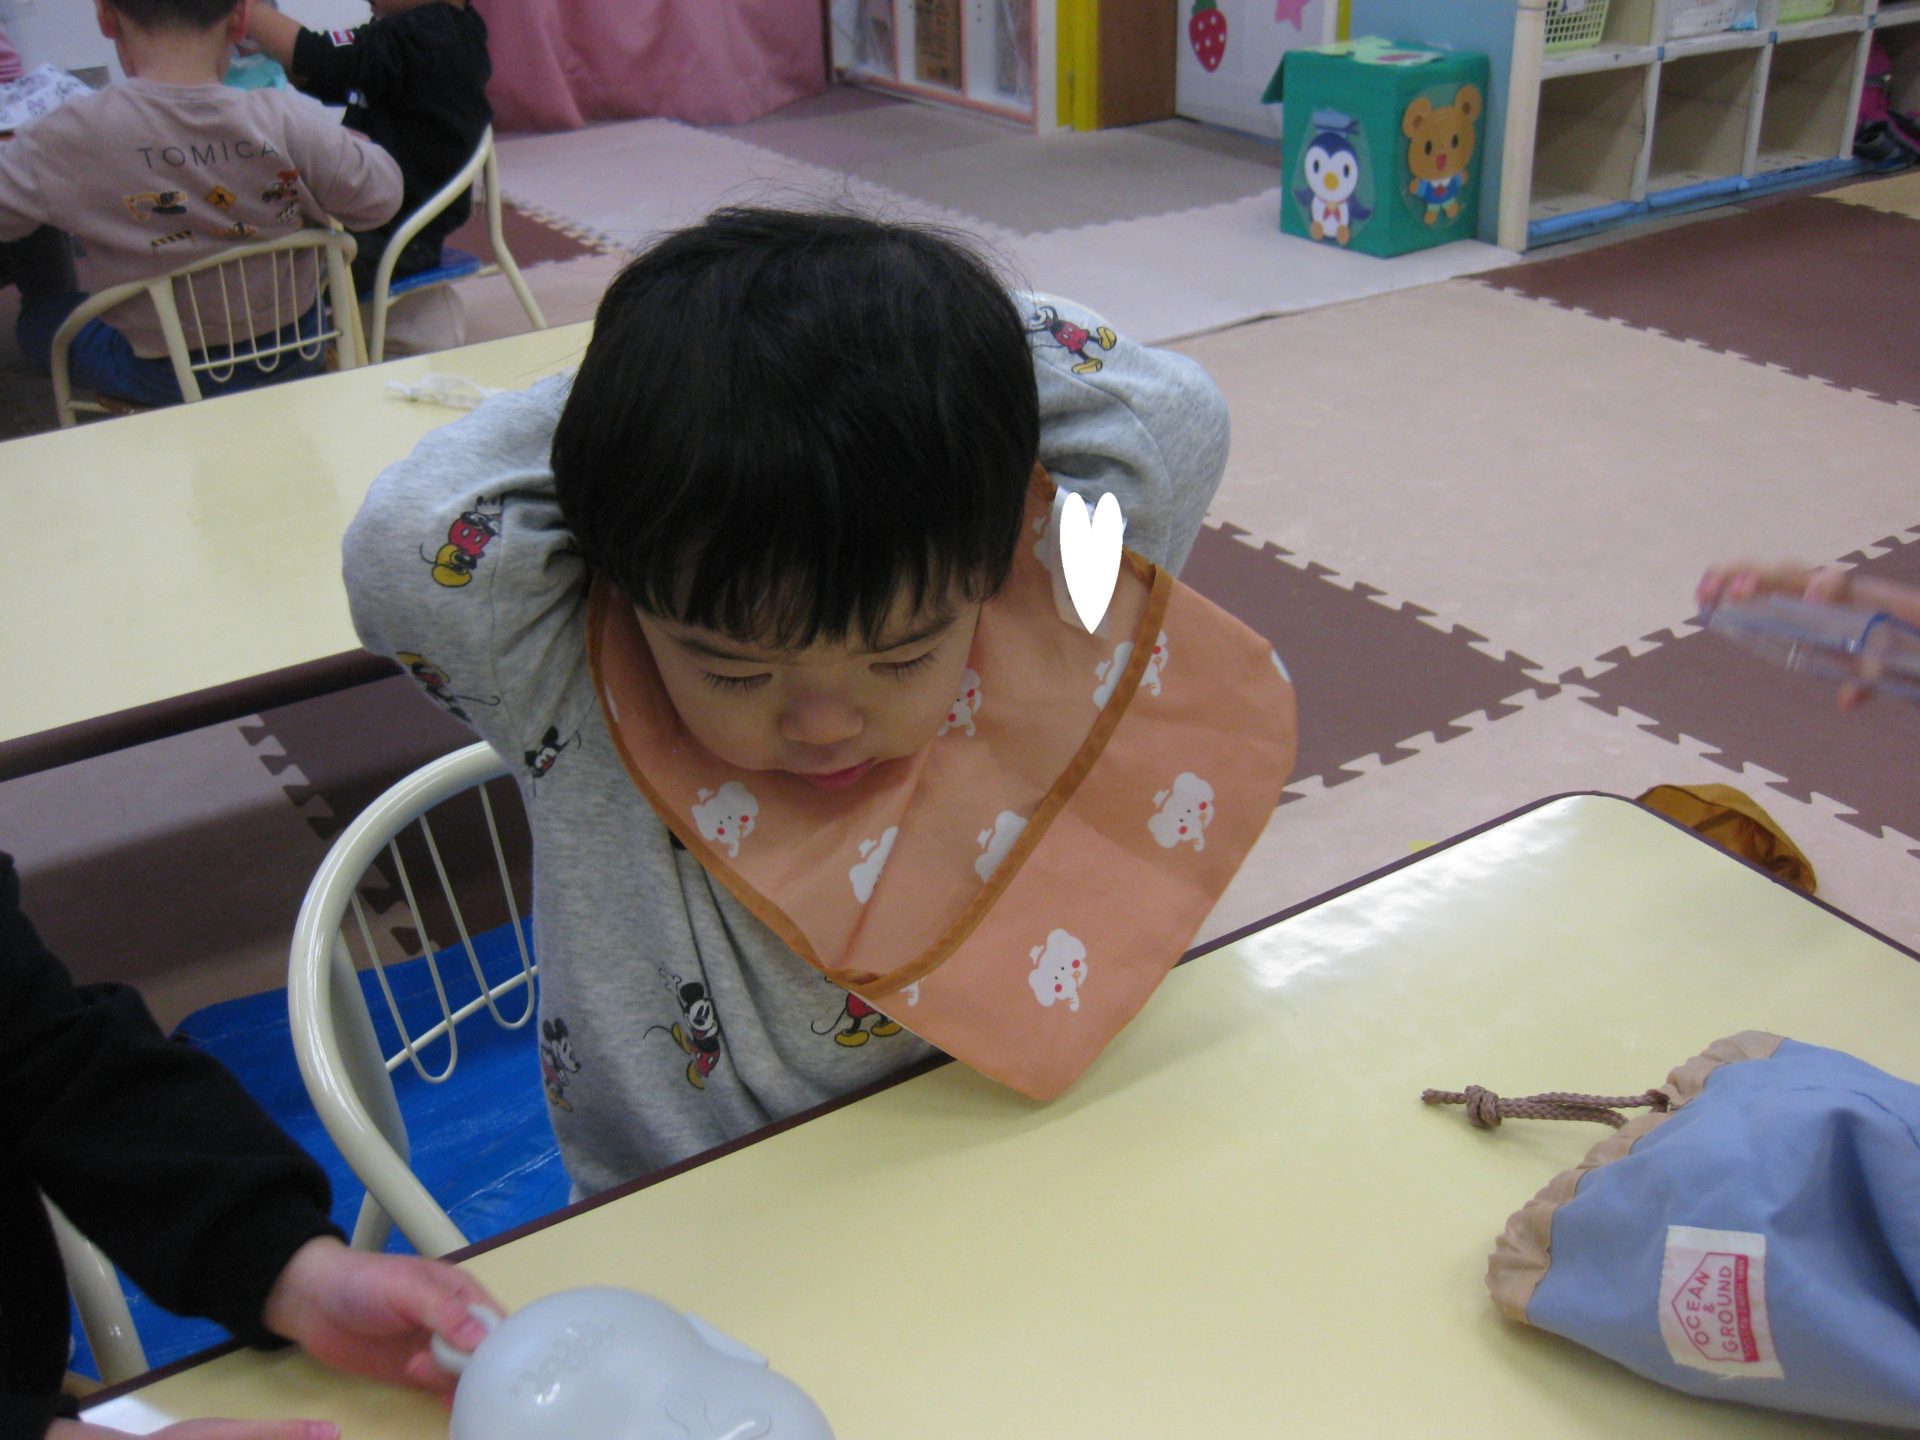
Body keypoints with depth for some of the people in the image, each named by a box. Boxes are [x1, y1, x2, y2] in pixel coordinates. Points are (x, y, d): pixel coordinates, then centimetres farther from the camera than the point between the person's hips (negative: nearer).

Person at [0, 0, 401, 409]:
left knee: (39, 317, 28)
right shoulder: (293, 122, -22)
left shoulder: (69, 137, -23)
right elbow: (381, 196, -8)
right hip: (294, 359, 2)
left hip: (157, 381, -2)